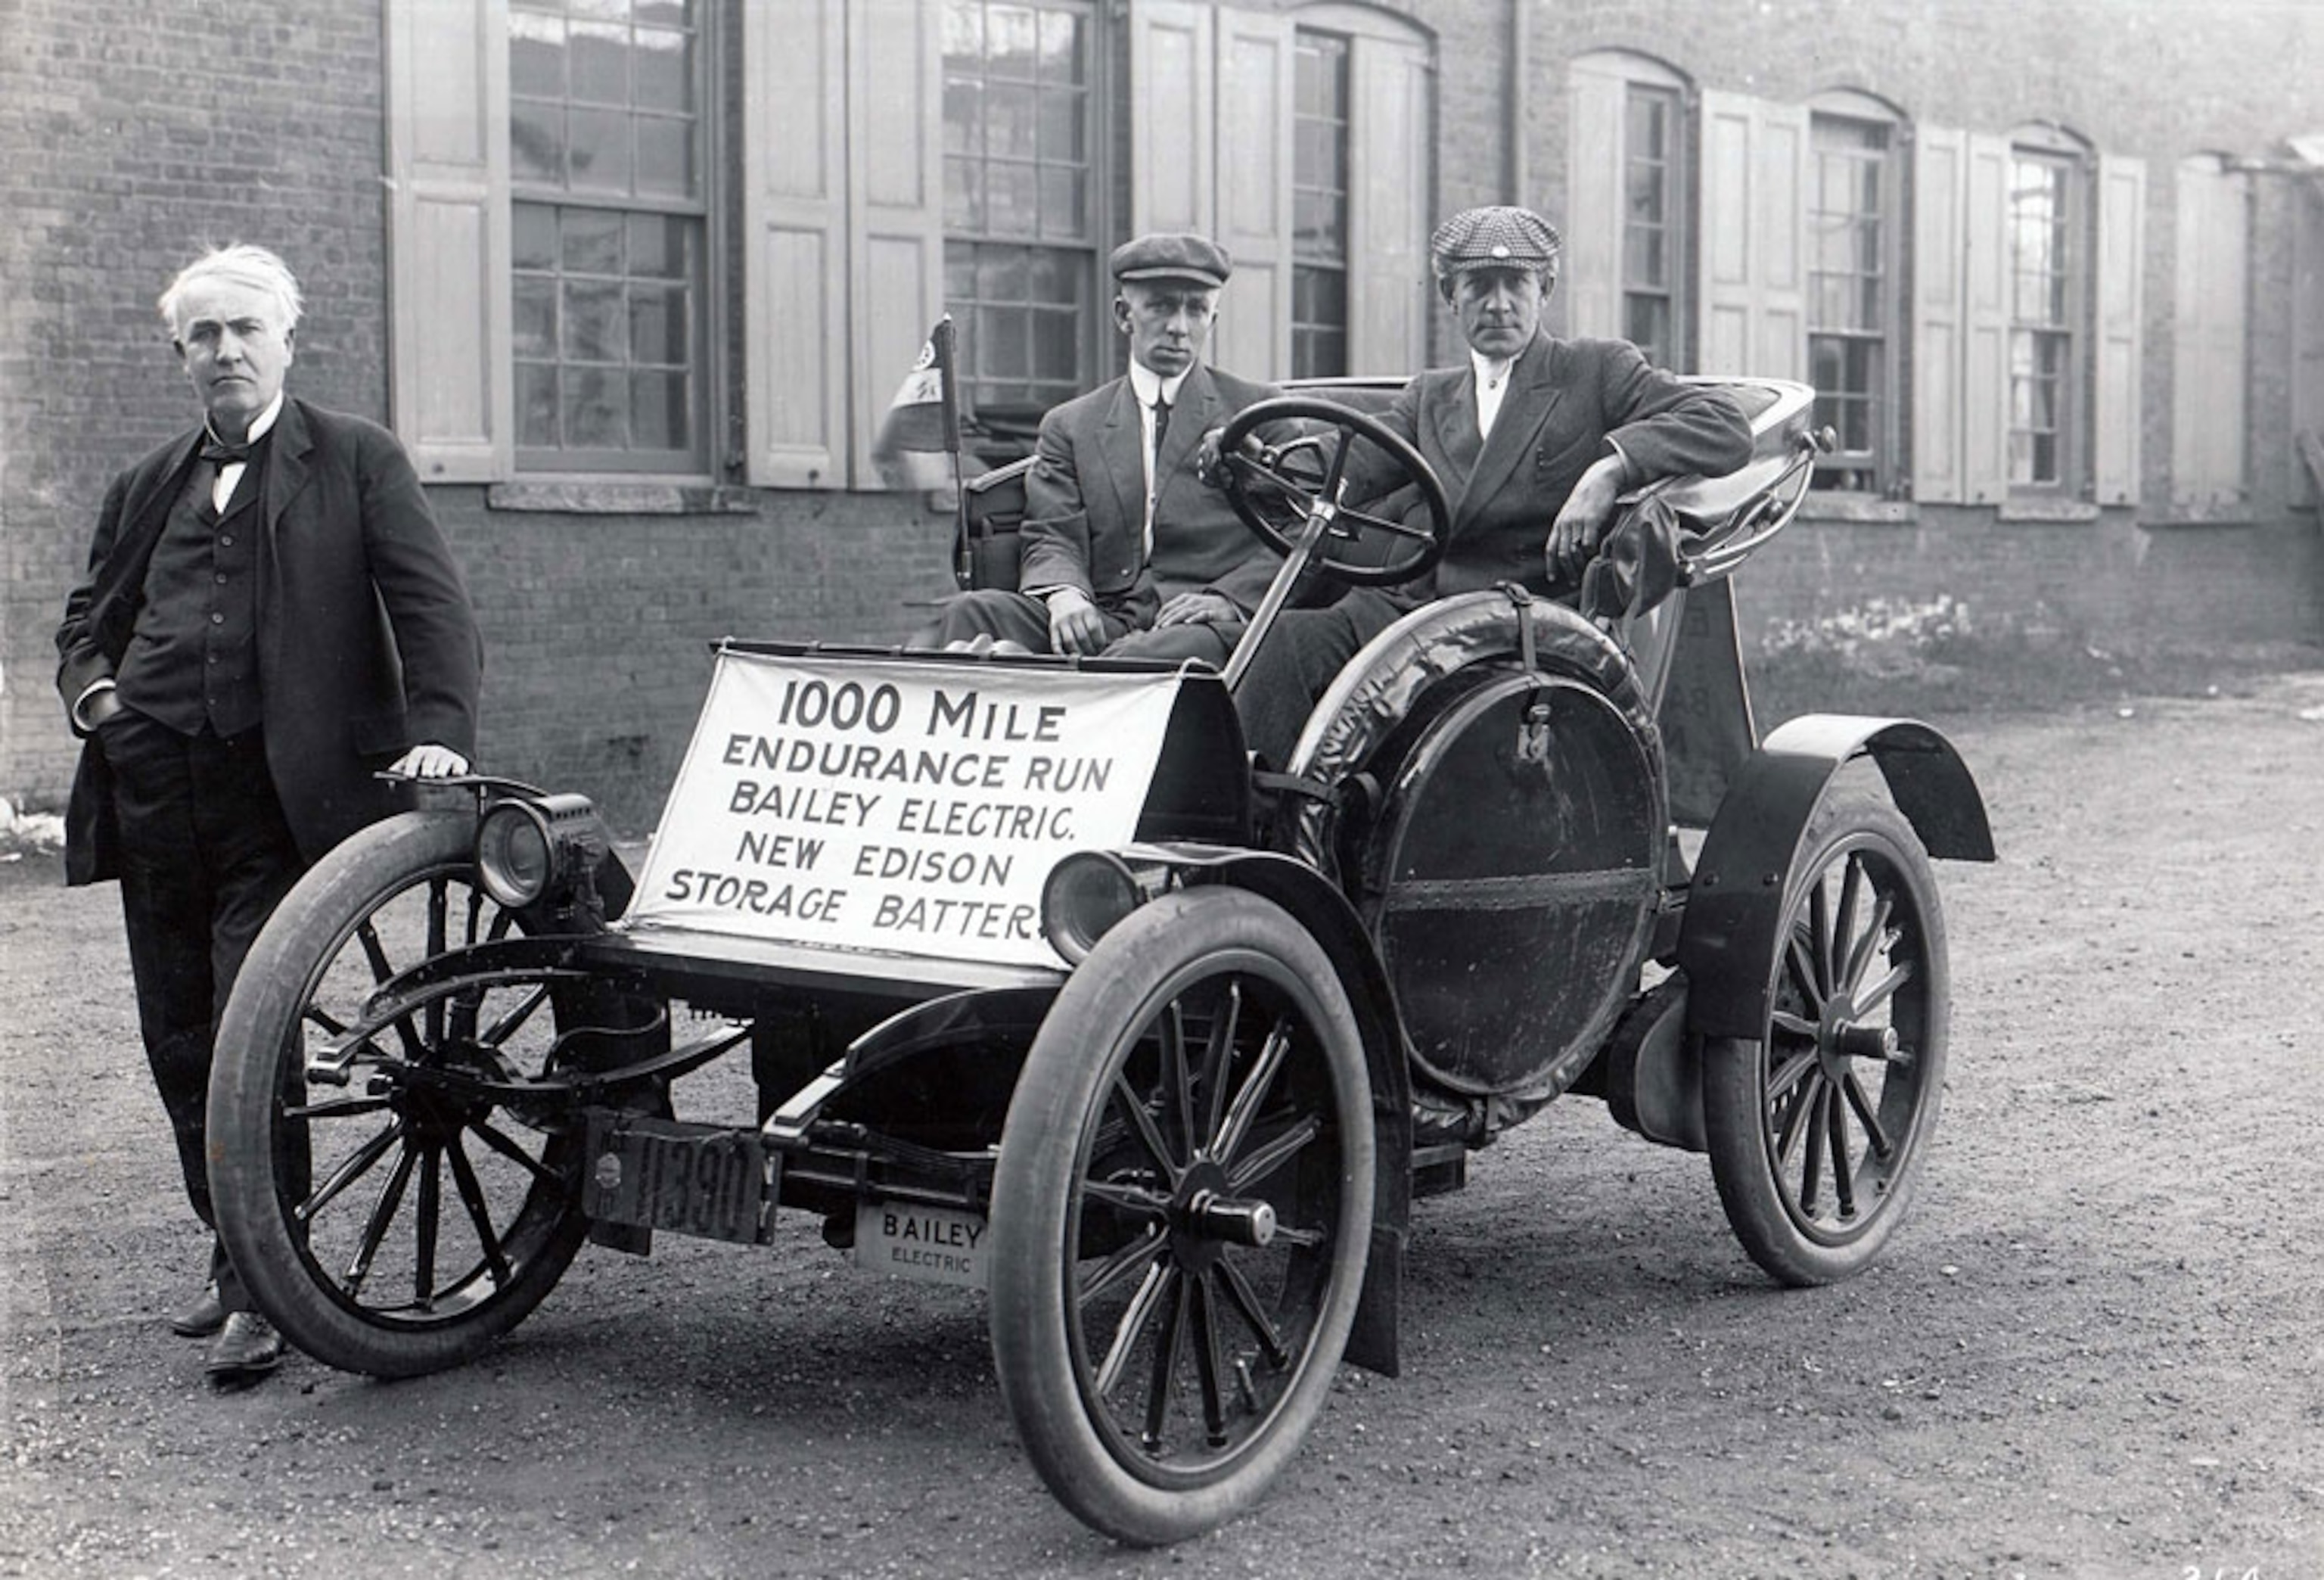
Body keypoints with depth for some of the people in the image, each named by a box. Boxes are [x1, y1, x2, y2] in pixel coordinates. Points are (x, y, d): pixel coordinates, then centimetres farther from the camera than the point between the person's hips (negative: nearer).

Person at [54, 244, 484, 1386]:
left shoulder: (356, 461, 7)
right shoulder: (149, 487, 20)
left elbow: (430, 604, 0)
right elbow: (87, 617, 26)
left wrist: (439, 728, -16)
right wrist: (93, 687, 4)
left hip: (276, 792, -5)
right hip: (154, 787, 5)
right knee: (179, 1037, 9)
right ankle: (232, 1253, 23)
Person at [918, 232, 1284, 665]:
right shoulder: (1069, 425, 21)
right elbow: (1052, 539, 10)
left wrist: (1229, 600, -12)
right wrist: (1064, 594, -15)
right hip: (1102, 623, 2)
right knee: (972, 612, -27)